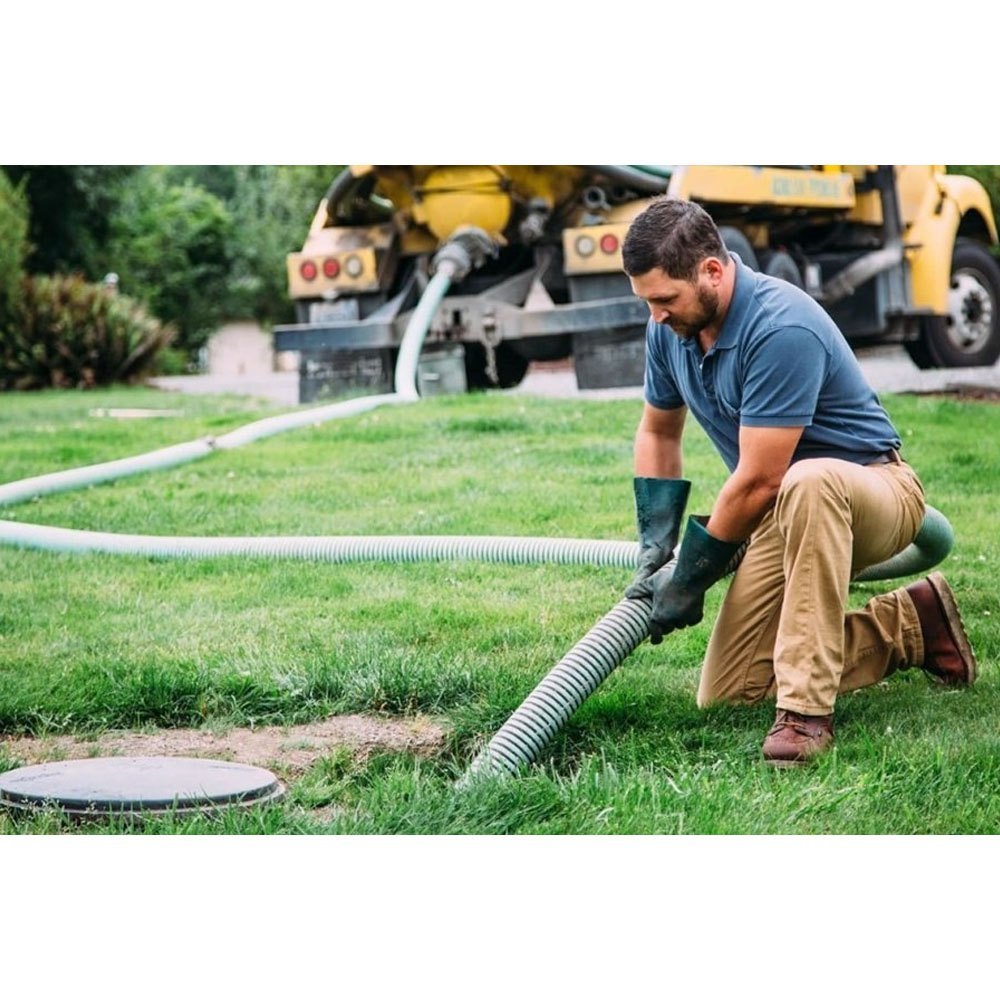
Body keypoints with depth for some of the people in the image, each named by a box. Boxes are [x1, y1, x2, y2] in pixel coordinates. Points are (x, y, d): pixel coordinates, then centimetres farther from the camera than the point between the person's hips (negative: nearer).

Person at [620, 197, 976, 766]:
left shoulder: (781, 329, -29)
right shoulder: (670, 329, -3)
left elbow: (758, 481, -27)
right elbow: (659, 432, 15)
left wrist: (690, 577, -16)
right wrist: (655, 550, 6)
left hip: (874, 490, -8)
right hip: (786, 510, 8)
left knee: (808, 483, -45)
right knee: (725, 695, -2)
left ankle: (806, 708, -36)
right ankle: (909, 625, 13)